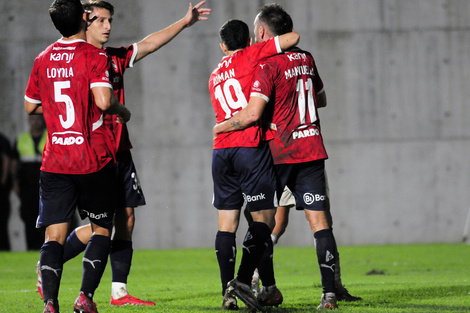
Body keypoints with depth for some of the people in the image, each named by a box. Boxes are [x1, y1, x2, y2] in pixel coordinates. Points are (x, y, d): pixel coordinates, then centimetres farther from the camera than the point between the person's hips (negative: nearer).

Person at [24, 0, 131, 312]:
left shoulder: (43, 59, 7)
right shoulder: (94, 56, -9)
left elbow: (30, 106, 17)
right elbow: (104, 100, -21)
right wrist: (122, 111, -1)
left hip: (54, 162, 3)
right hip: (93, 160, -3)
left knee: (54, 235, 1)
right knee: (102, 228, 12)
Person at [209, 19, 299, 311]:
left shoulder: (215, 76, 21)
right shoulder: (250, 56, 2)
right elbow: (293, 38, 1)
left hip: (221, 150, 6)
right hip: (251, 147, -6)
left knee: (227, 223, 6)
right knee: (264, 219, -2)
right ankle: (243, 280, -17)